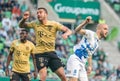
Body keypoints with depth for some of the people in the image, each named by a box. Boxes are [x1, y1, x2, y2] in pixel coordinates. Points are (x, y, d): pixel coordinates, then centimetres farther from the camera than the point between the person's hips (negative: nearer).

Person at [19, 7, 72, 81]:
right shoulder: (35, 24, 4)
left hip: (51, 52, 1)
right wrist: (24, 19, -8)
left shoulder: (54, 24, 0)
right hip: (40, 53, -1)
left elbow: (69, 31, -4)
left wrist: (66, 34, -28)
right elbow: (21, 25, 14)